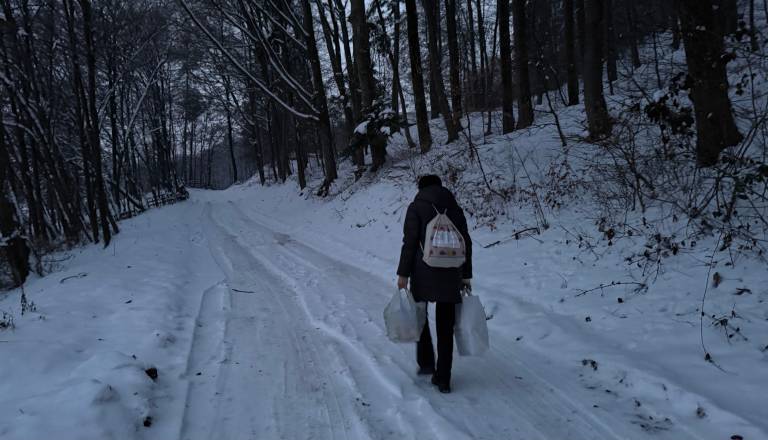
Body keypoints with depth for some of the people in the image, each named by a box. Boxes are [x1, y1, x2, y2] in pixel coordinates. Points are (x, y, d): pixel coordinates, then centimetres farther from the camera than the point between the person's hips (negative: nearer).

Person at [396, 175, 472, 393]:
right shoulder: (455, 208, 11)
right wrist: (466, 275, 15)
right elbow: (466, 243, 9)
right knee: (445, 326, 9)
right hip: (451, 276, 3)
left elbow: (410, 242, -8)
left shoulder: (416, 207, -1)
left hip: (423, 272, -3)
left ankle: (426, 363, 18)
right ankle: (443, 379, 12)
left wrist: (403, 273, -5)